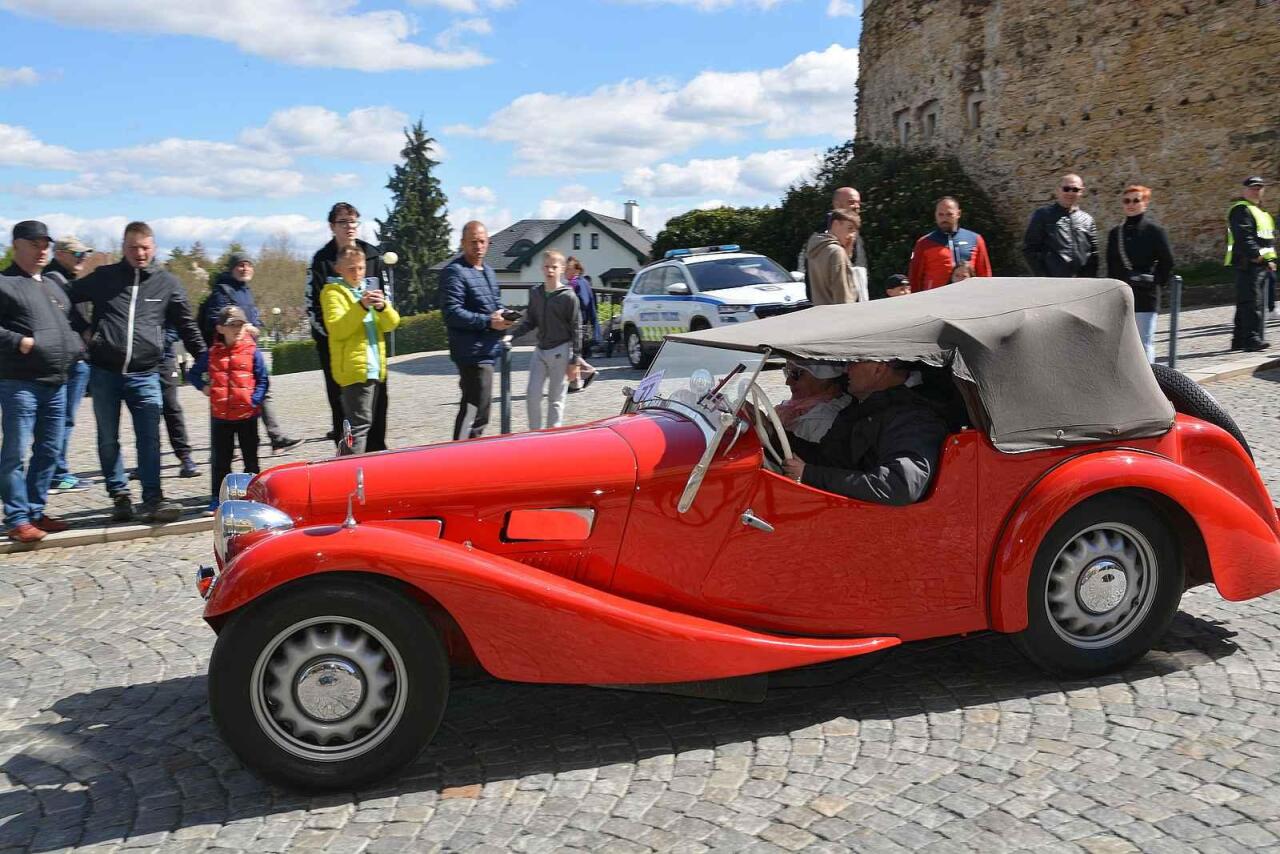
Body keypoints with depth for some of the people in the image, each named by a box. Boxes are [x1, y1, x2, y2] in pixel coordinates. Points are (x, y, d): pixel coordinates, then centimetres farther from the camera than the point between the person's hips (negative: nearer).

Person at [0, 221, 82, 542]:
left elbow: (70, 325, 31)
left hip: (56, 383, 8)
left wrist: (75, 346, 14)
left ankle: (35, 511, 22)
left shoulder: (54, 287, 21)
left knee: (49, 451, 12)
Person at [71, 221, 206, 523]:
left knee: (150, 438, -7)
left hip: (145, 375, -1)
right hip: (104, 373, 1)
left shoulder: (167, 283, 7)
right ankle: (119, 495, 18)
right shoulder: (103, 277, 7)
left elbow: (187, 326, 13)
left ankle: (153, 499, -6)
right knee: (108, 439, 7)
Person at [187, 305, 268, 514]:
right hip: (220, 415, 2)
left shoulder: (252, 352, -3)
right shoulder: (211, 354, 3)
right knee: (220, 460, 7)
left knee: (250, 458, 9)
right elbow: (193, 373, 15)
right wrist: (203, 387, -2)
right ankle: (218, 499, 15)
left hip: (247, 415, -2)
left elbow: (263, 380, -3)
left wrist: (254, 401, -14)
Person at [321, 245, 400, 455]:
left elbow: (392, 323, 7)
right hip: (354, 369, -7)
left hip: (375, 368, 7)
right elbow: (336, 329, -17)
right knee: (360, 424, -13)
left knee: (358, 423, 13)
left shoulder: (370, 288, 18)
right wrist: (361, 306, -26)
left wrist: (383, 307, -14)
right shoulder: (333, 292, -2)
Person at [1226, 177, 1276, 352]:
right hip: (1248, 264, -10)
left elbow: (1270, 237, 25)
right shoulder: (1241, 210, -8)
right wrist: (1257, 257, -24)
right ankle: (1252, 339, -16)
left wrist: (1270, 259, 13)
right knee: (1251, 302, -14)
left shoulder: (1260, 211, 25)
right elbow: (1244, 237, -19)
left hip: (1261, 263, 10)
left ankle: (1239, 340, 16)